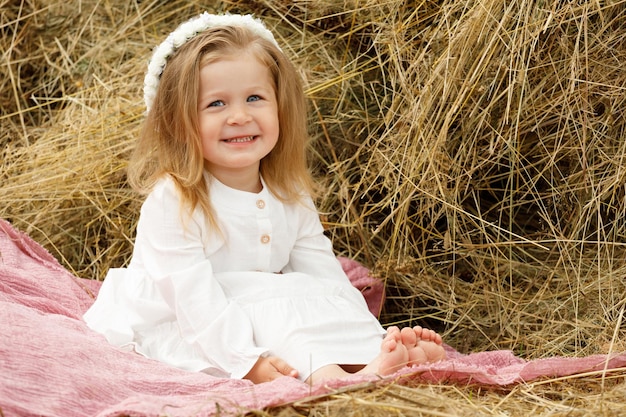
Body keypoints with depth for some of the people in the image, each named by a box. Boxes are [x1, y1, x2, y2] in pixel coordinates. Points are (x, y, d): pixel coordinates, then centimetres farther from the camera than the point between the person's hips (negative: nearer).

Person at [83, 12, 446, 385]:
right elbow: (194, 299, -26)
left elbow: (325, 274, -2)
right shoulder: (173, 202, -20)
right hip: (179, 336, -6)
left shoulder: (291, 196, 1)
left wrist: (383, 339, -15)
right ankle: (329, 375, -45)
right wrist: (249, 360, -36)